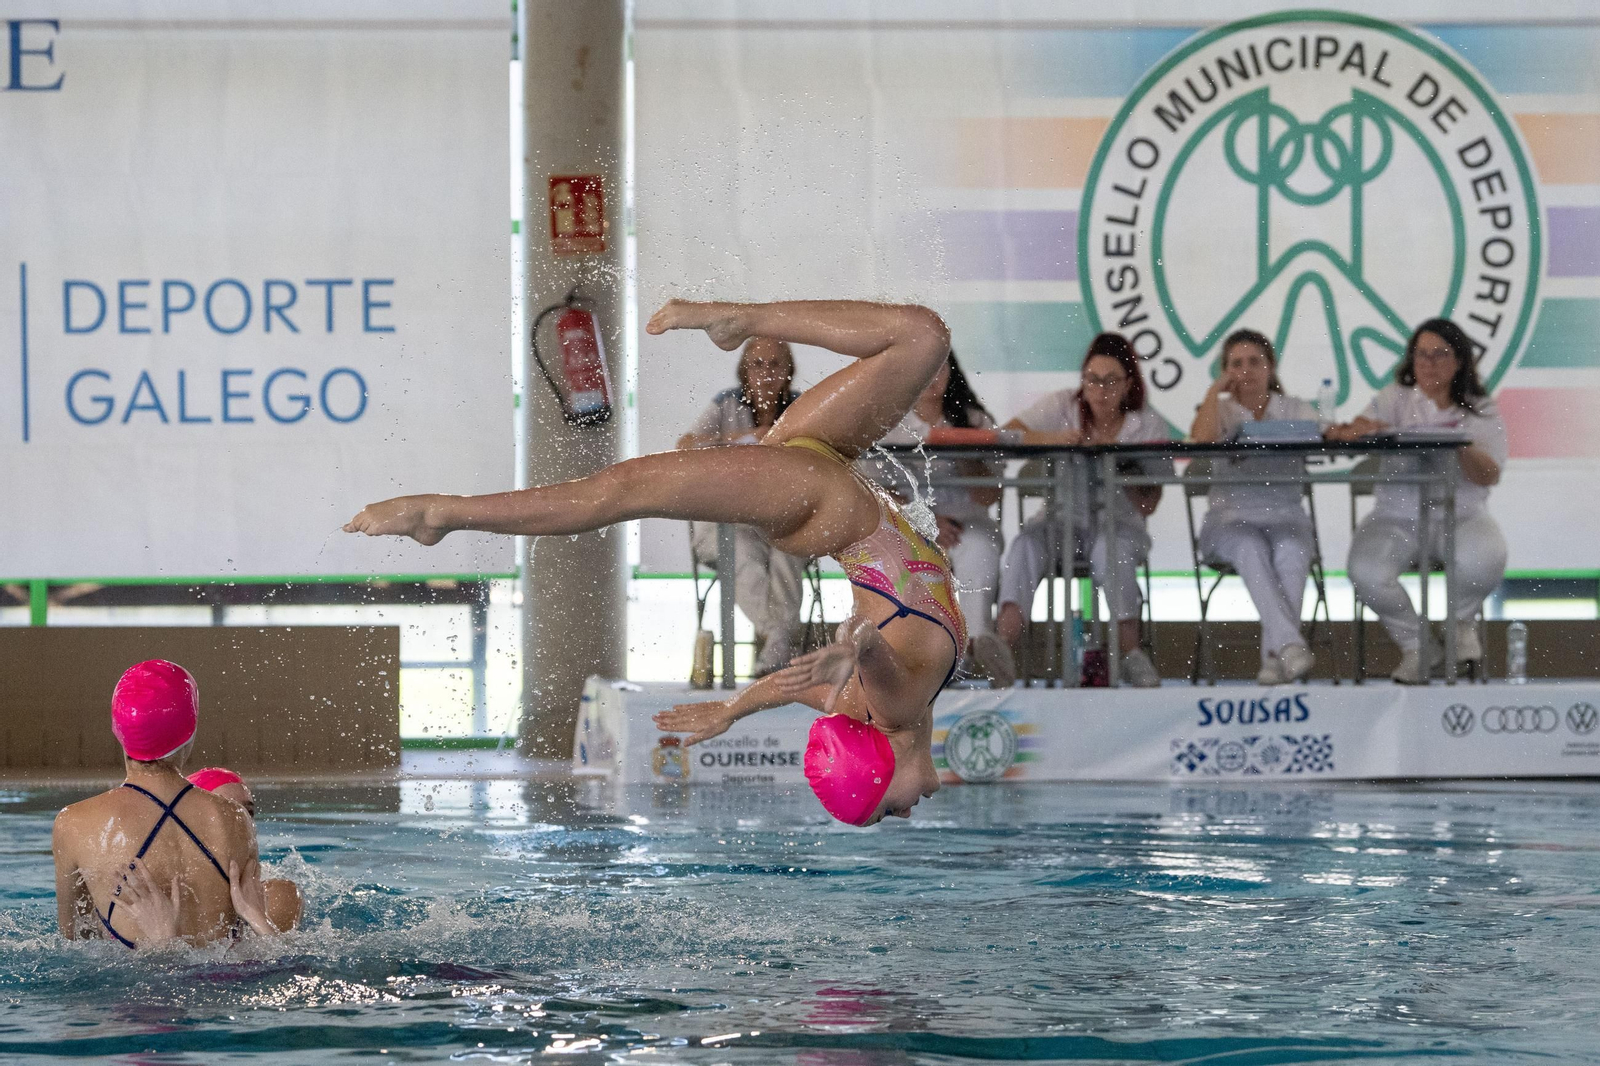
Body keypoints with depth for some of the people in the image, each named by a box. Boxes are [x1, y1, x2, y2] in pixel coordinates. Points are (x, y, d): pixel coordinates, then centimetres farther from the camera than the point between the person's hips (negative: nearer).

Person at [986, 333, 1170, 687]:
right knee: (1028, 540, -32)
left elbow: (1148, 504, -3)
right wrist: (1052, 439, -31)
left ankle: (1131, 654, -32)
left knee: (1111, 551, -37)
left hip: (1118, 521, -1)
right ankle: (1003, 643, -49)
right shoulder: (1062, 407, 2)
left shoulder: (1148, 424, 0)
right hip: (1064, 515, 1)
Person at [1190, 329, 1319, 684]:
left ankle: (1274, 655, -38)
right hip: (1230, 519, -1)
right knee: (1252, 550, -36)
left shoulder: (1295, 409, 14)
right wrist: (1214, 391, -4)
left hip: (1286, 517, 1)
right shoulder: (1219, 410, 11)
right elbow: (1201, 441, -12)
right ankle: (1290, 644, -48)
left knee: (1290, 552, -35)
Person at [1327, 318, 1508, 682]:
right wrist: (1349, 431, -33)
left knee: (1483, 559, -35)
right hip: (1398, 518, 1)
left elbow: (1488, 476, -5)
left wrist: (1460, 447, -24)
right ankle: (1414, 646, -3)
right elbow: (1359, 429, -7)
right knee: (1366, 572, -30)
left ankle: (1462, 622, 1)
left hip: (1461, 515, -1)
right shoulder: (1395, 399, 9)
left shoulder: (1481, 411, 7)